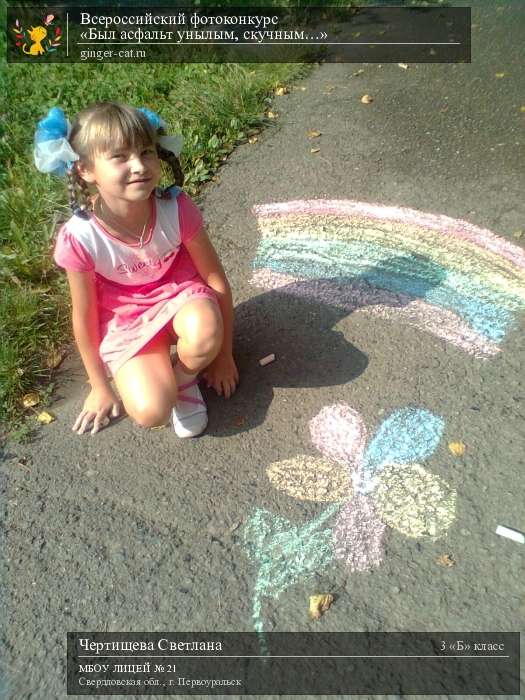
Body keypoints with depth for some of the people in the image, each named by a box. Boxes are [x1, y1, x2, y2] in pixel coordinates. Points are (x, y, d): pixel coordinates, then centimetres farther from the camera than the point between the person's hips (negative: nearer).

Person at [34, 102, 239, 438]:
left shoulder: (177, 208, -22)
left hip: (180, 295, 1)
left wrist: (224, 355, -5)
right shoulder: (79, 237, -23)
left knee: (204, 333, -35)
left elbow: (216, 279, -11)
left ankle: (184, 378, 0)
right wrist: (101, 386, 3)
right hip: (126, 322, 0)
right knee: (151, 411, -20)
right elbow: (85, 318, -9)